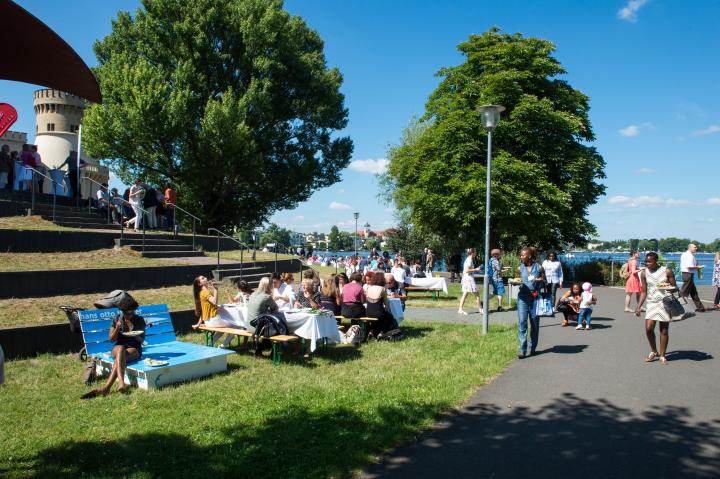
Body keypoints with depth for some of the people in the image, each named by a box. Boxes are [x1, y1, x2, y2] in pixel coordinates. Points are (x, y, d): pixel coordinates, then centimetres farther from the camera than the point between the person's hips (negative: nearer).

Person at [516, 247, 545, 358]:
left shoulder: (539, 268, -1)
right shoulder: (520, 268, 6)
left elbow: (544, 281, 8)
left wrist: (539, 280, -14)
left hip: (535, 298, -1)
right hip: (523, 298, 1)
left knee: (535, 323, 8)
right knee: (522, 323, -8)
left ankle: (532, 347, 24)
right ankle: (522, 349, -8)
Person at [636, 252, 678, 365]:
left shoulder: (667, 271, -2)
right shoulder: (644, 273, 4)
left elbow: (674, 287, 5)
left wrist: (672, 288, -20)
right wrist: (639, 306, 2)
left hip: (665, 302, -2)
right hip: (652, 303, 2)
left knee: (664, 329, 3)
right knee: (648, 328, -7)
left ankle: (662, 355, 15)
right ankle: (654, 352, 15)